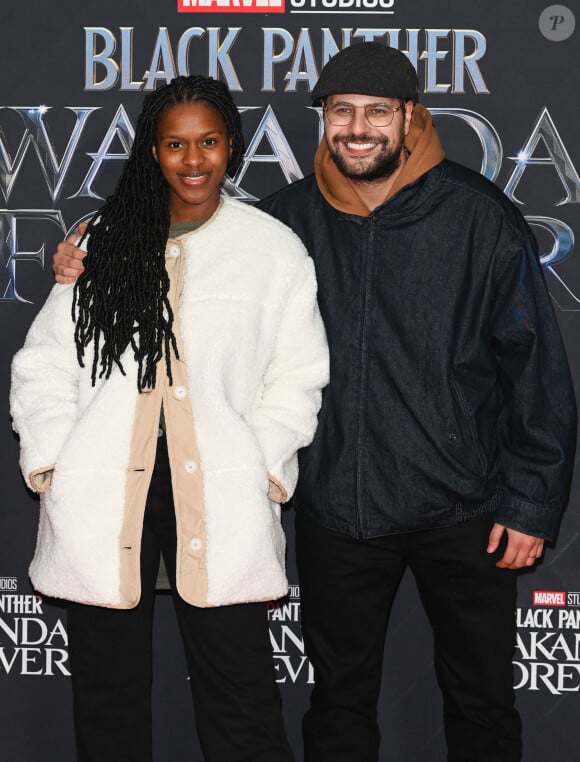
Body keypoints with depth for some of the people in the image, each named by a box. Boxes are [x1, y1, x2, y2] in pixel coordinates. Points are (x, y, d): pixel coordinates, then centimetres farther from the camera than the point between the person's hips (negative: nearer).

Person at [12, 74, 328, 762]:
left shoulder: (275, 250, 8)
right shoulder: (103, 240, 12)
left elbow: (296, 377, 7)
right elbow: (44, 364, 11)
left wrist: (260, 467, -6)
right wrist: (50, 460, -1)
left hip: (220, 501, -1)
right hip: (101, 500, 2)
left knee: (241, 706, -1)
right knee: (109, 706, 8)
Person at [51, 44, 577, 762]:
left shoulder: (480, 216, -8)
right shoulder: (289, 217, 0)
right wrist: (95, 264, -2)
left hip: (464, 513, -2)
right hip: (336, 510, 3)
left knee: (480, 701, 14)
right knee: (339, 700, 18)